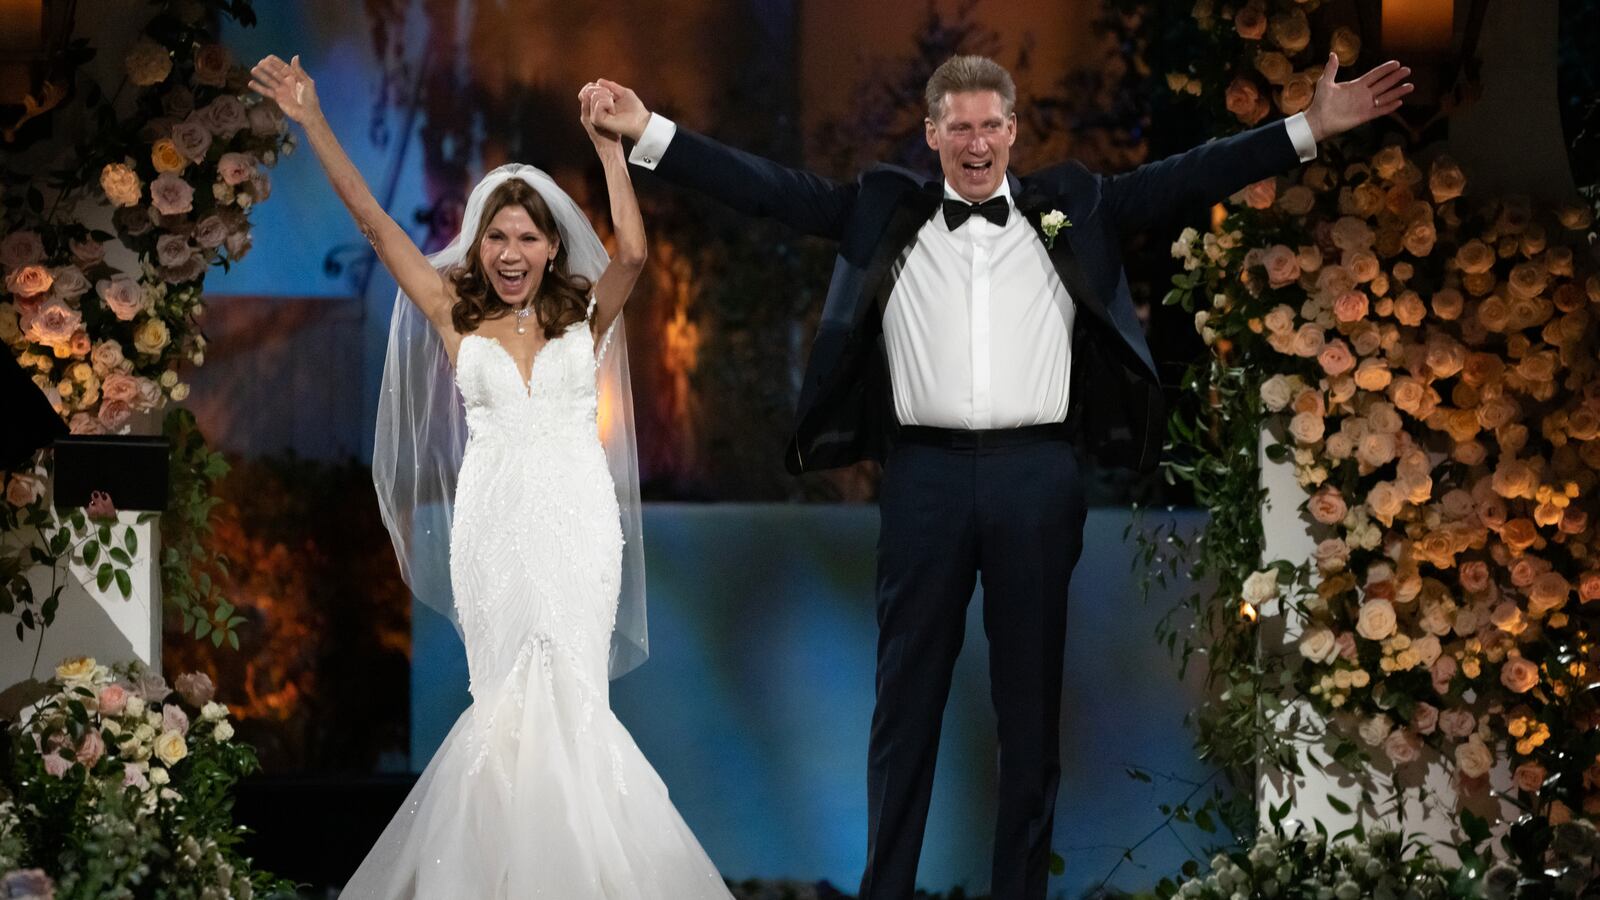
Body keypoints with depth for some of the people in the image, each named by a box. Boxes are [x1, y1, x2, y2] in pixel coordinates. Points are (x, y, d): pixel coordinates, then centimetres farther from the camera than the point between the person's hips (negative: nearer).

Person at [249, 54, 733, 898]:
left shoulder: (583, 316, 8)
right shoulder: (456, 317, 8)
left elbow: (631, 254, -11)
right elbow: (375, 223, 4)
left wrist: (609, 149, -13)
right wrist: (312, 123, 0)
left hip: (579, 520, 0)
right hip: (494, 521, 1)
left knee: (568, 697, -4)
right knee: (510, 697, -2)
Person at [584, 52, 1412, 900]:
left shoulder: (1071, 208, 9)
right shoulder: (884, 212, 8)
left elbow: (1186, 178, 5)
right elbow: (772, 187, 4)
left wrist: (1311, 127, -2)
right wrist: (648, 132, -4)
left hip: (1036, 476, 0)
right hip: (926, 475, 0)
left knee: (1031, 701, 7)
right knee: (907, 698, 6)